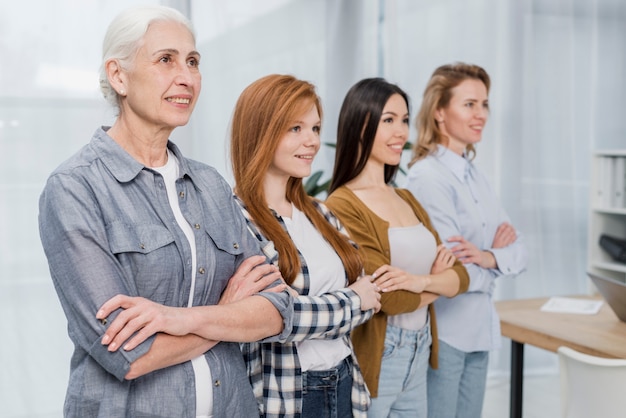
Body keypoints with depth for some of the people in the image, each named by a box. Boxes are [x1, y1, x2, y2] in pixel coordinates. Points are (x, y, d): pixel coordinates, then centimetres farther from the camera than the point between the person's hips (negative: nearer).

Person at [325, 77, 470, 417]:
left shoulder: (406, 199, 9)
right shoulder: (342, 206, -16)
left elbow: (459, 275, 4)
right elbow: (390, 298, -22)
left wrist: (422, 280, -18)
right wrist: (437, 280, -3)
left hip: (419, 355, 7)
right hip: (373, 360, -7)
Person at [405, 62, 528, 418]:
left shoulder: (475, 175, 10)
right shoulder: (428, 176, -16)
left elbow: (519, 253, 4)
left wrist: (487, 256, -17)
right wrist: (498, 254, -5)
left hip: (479, 330, 8)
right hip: (443, 332, -8)